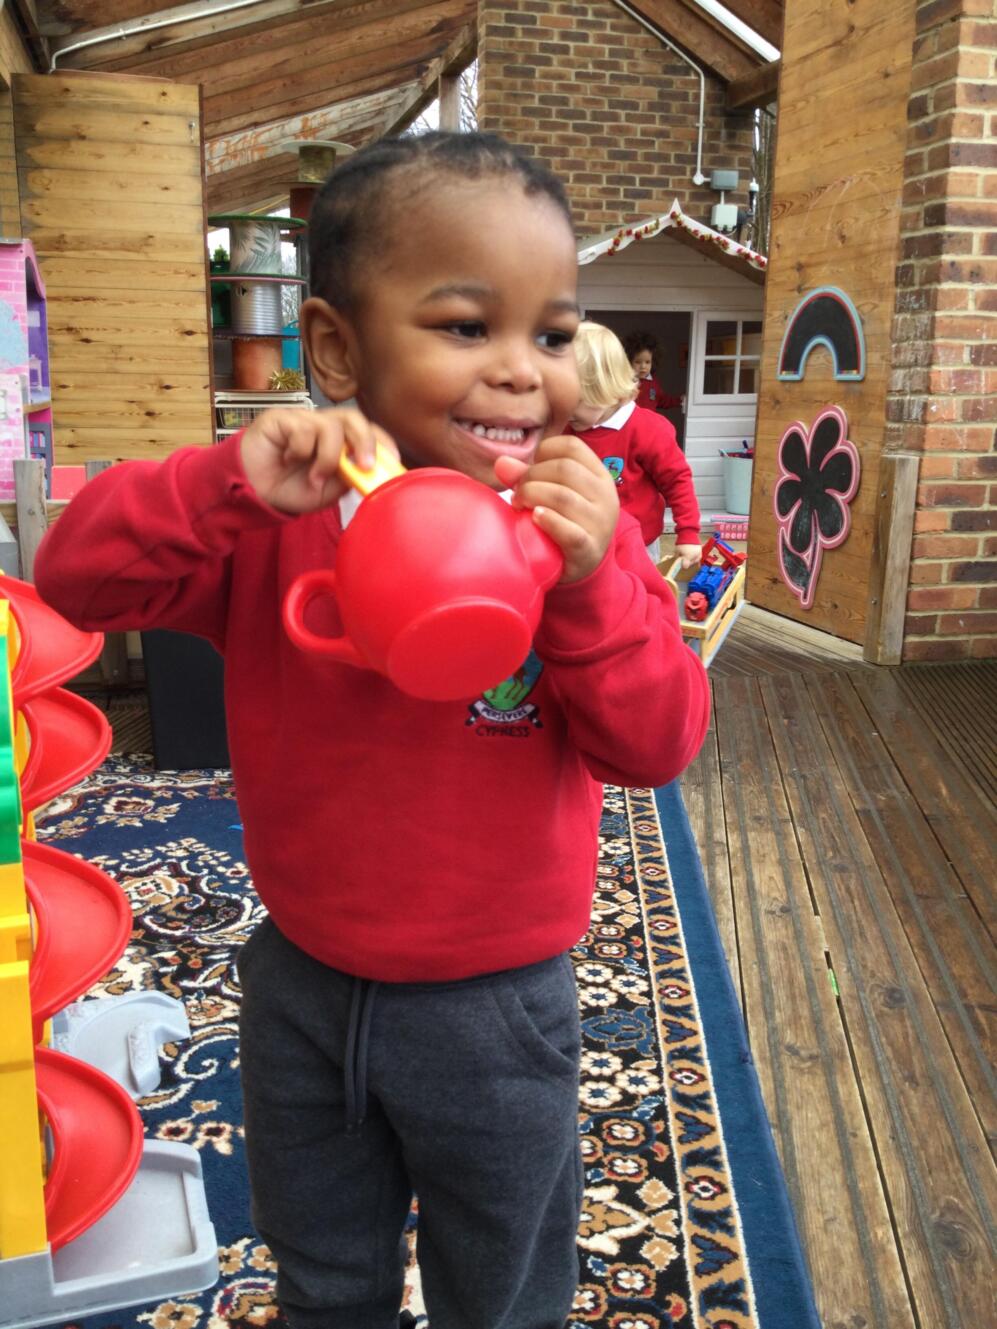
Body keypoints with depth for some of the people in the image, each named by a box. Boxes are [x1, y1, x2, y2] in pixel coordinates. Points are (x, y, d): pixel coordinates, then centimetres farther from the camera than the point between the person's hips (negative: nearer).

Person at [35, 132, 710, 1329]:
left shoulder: (578, 529, -15)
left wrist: (590, 584, -34)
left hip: (493, 1006, -1)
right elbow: (75, 577, -17)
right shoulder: (280, 517, -12)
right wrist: (232, 483, -33)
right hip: (301, 983, 2)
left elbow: (660, 744, -18)